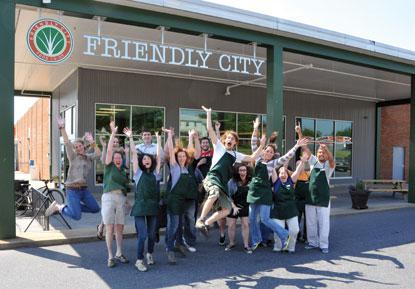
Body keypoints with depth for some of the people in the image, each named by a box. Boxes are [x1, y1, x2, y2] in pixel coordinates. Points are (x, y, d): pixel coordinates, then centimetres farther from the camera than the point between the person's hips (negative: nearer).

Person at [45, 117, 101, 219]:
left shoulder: (89, 157, 10)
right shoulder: (73, 156, -1)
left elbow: (98, 154, -8)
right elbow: (67, 143, -13)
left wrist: (92, 142, -15)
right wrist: (62, 128, -21)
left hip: (84, 189, 6)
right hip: (72, 189, -6)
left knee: (95, 209, 8)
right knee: (77, 216, -13)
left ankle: (71, 206, 20)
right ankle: (58, 207, 13)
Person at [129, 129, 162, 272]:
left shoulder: (155, 173, 10)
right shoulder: (138, 172, 4)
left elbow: (158, 156, 7)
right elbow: (134, 154, -1)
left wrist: (158, 140, 7)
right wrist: (131, 139, -5)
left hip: (153, 206, 3)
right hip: (140, 206, -3)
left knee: (152, 234, 11)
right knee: (142, 235, -8)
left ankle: (149, 254, 35)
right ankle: (139, 260, 6)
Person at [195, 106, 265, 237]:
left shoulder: (236, 155, 24)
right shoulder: (219, 146, 10)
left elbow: (252, 158, 25)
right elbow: (209, 129, 1)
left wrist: (261, 145, 17)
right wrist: (209, 114, 1)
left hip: (222, 183, 6)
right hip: (212, 178, -6)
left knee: (226, 209, -2)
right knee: (214, 193, -38)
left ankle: (206, 223, 9)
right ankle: (200, 220, -25)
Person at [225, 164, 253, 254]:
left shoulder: (250, 182, -11)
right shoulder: (232, 182, -13)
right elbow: (228, 196, -11)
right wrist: (234, 207, -15)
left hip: (246, 207, 0)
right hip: (232, 207, 0)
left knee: (245, 225, 1)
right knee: (231, 226, 8)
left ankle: (246, 245, 13)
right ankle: (231, 243, 28)